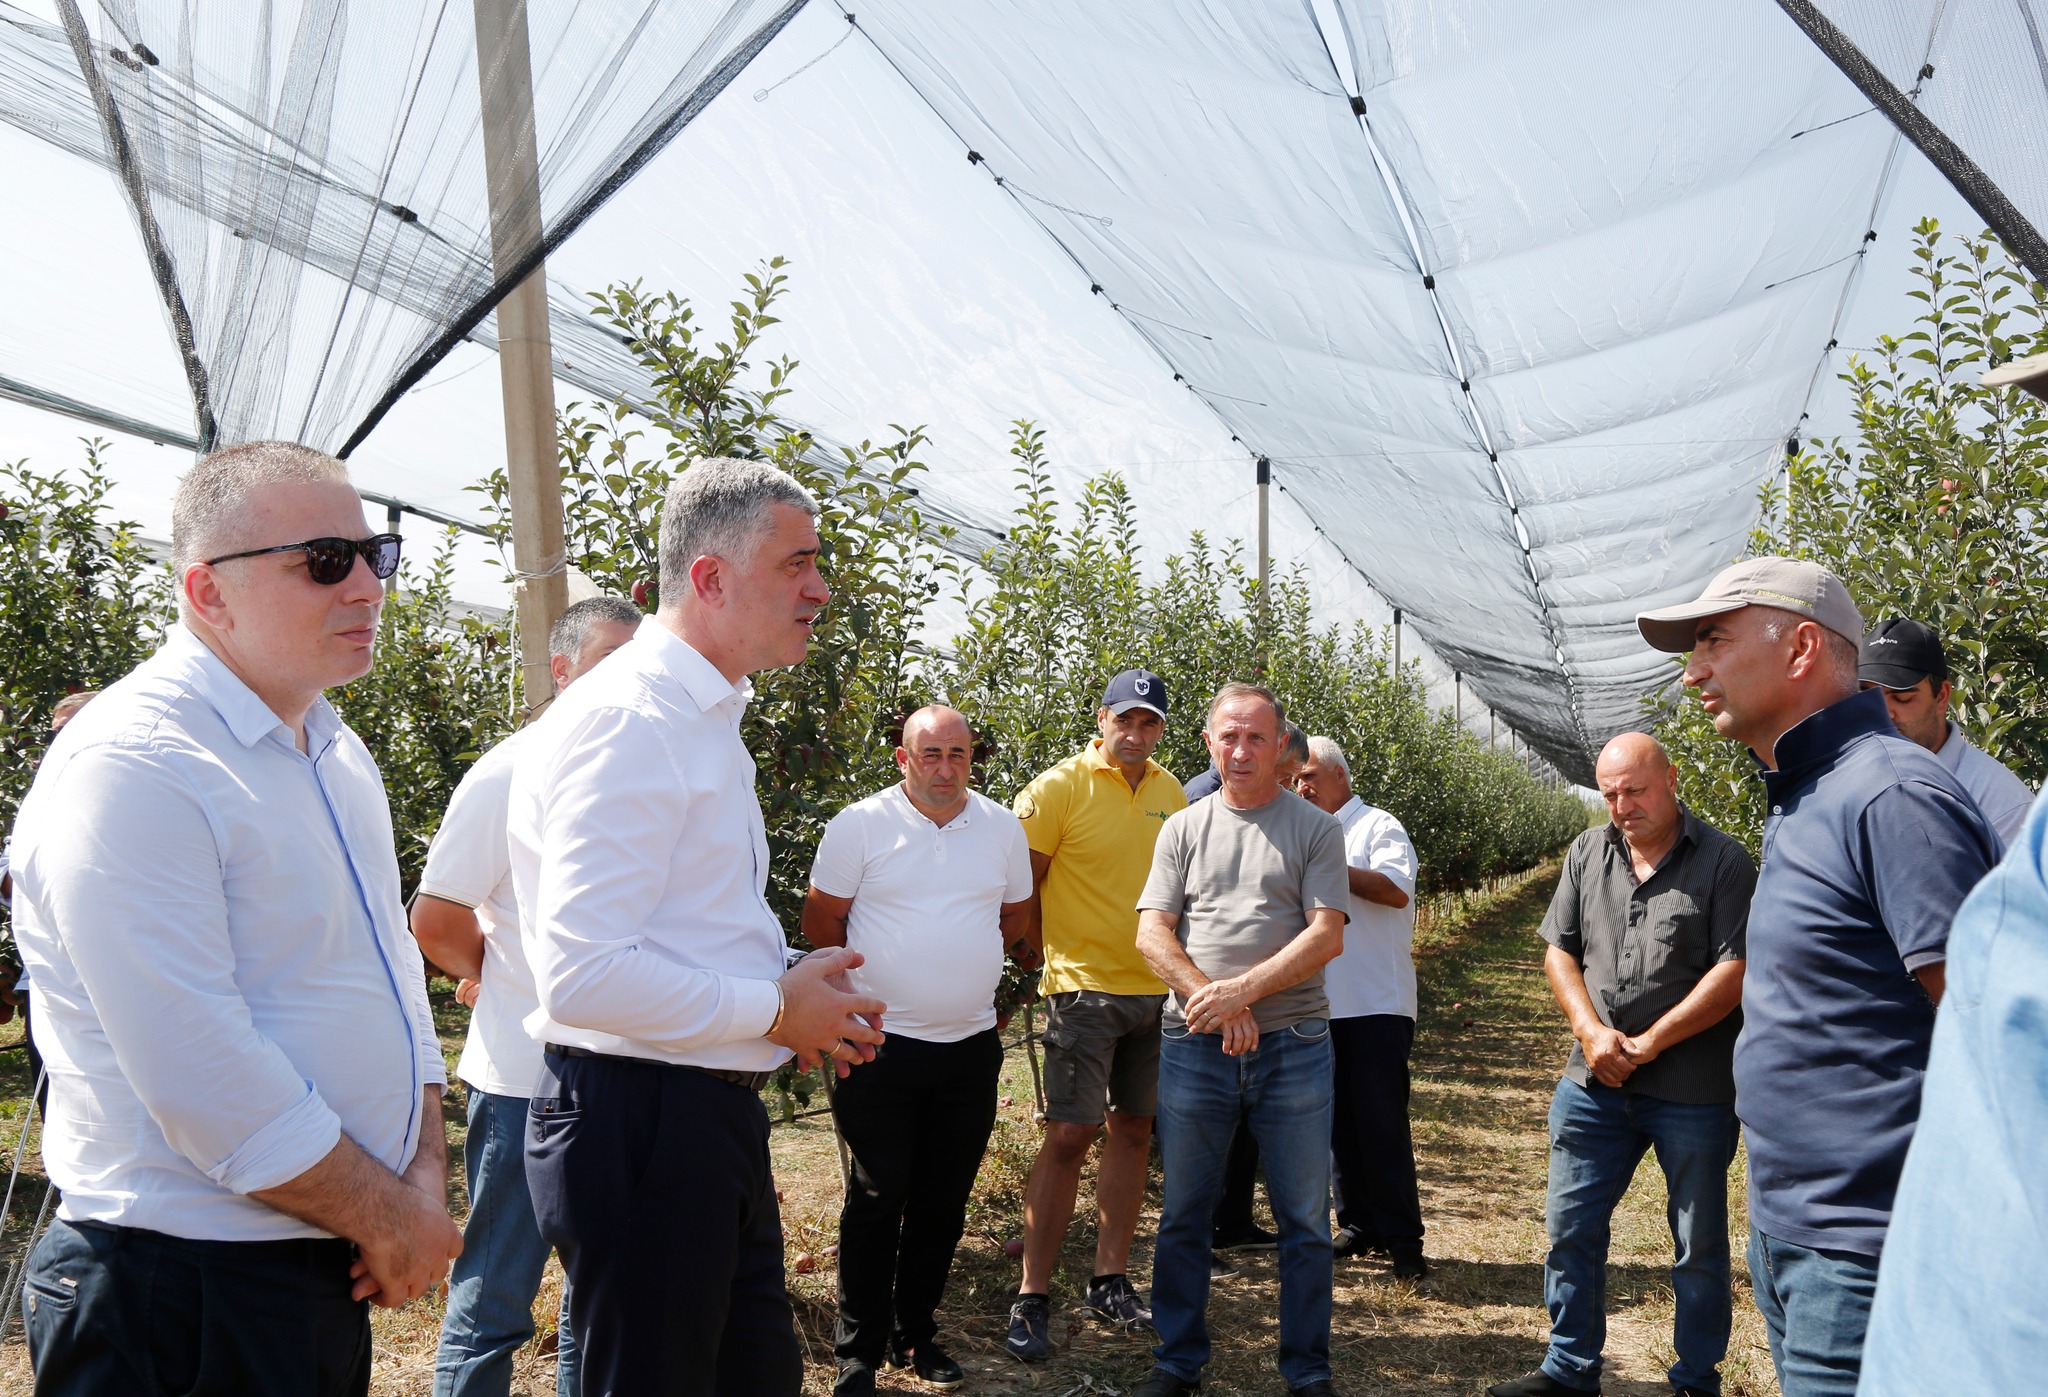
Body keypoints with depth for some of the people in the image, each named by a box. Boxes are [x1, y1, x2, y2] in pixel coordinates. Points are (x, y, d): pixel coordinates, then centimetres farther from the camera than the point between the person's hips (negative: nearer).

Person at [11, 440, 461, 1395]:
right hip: (183, 1295, -8)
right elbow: (201, 1076, -24)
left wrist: (426, 1177, 0)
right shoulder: (129, 768, -20)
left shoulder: (337, 755, 9)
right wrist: (389, 1217, -14)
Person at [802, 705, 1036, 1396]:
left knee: (944, 1201, 12)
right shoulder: (859, 825, -6)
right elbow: (821, 920, 0)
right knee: (877, 1199, 1)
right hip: (880, 1045, -3)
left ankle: (915, 1334, 28)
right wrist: (876, 978, 6)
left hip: (970, 1046, 4)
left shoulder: (1004, 828, 5)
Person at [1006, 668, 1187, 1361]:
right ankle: (1032, 1299, 5)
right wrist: (1053, 955, -5)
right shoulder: (1059, 787, -9)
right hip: (1085, 987, -6)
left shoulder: (1171, 793, 8)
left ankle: (1110, 1282, 25)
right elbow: (1022, 887, -7)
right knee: (1069, 1135, -6)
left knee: (1133, 1129, 12)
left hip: (1157, 990, 6)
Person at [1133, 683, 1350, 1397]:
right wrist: (1214, 1004, -12)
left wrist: (1241, 990, -16)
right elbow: (1152, 934, 1)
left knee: (1305, 1218, 7)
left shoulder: (1316, 829, 2)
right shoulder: (1184, 828, 8)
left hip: (1294, 1046, -1)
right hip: (1194, 1044, 2)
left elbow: (1326, 936, -7)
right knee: (1184, 1213, 11)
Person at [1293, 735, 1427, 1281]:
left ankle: (1402, 1239, 2)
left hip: (1377, 1003, -6)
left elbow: (1397, 888, -18)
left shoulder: (1378, 826, -1)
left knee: (1382, 1123, -6)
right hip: (1323, 1004, 7)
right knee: (1337, 1120, 8)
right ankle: (1359, 1226, 19)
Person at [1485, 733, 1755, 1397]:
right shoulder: (1588, 852, 8)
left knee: (1699, 1245, 10)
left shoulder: (1723, 862, -7)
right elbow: (1559, 950, 9)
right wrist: (1591, 1030, -7)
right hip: (1595, 1082, 5)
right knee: (1570, 1228, 11)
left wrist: (1650, 1043, -15)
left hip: (1693, 1090, -4)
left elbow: (1735, 970, -13)